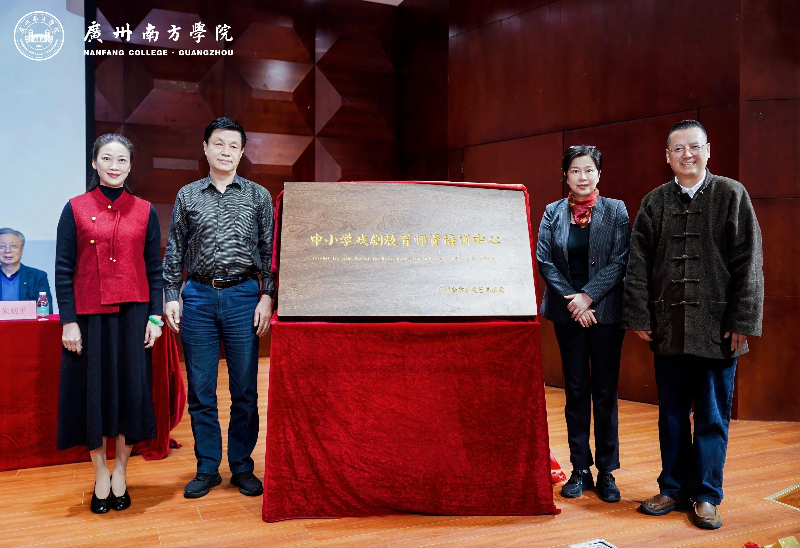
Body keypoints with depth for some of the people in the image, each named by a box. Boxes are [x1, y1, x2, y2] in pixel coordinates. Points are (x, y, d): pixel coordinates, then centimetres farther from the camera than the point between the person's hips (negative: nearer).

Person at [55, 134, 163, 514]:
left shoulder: (145, 212, 6)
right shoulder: (76, 209, 2)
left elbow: (154, 269, 6)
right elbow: (64, 269, 0)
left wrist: (155, 316, -2)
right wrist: (68, 321, -6)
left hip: (133, 313, 1)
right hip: (89, 315, -1)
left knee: (131, 390, 3)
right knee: (94, 390, 6)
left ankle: (120, 474, 20)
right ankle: (100, 475, 22)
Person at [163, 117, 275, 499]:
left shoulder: (258, 196, 7)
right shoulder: (187, 196, 10)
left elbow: (270, 251, 5)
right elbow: (174, 252, 11)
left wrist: (267, 297, -3)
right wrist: (171, 297, 2)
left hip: (243, 296, -1)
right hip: (199, 296, 1)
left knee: (245, 390, 3)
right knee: (200, 390, 5)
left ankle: (242, 467, 16)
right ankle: (207, 468, 17)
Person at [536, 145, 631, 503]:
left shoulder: (615, 211, 2)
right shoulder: (553, 213, 6)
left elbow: (620, 260, -5)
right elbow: (544, 260, 0)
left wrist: (588, 296, -14)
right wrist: (572, 300, -10)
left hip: (605, 311, -1)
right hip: (568, 312, 1)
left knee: (605, 391, 3)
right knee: (576, 390, 7)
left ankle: (606, 471, 14)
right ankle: (580, 469, 16)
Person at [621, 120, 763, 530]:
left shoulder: (732, 195, 0)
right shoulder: (654, 202, 6)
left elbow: (748, 262, -3)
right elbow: (638, 264, 5)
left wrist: (743, 322, -8)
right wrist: (639, 316, -1)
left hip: (716, 327, -2)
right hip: (668, 327, 2)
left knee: (712, 417, 7)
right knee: (672, 415, 12)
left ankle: (706, 496, 21)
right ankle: (674, 488, 26)